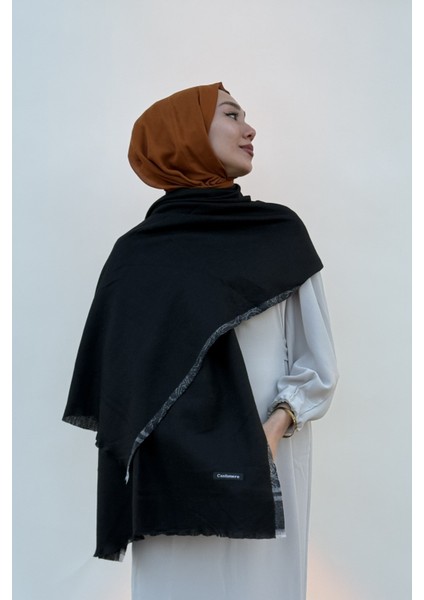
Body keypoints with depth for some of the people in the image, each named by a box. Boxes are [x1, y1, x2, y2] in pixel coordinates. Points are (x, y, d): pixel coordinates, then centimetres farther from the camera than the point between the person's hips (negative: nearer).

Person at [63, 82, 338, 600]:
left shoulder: (282, 234, 4)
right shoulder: (137, 253, 3)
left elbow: (318, 364, 2)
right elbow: (122, 383, 4)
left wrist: (274, 429, -14)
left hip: (264, 478, 1)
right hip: (175, 475, 0)